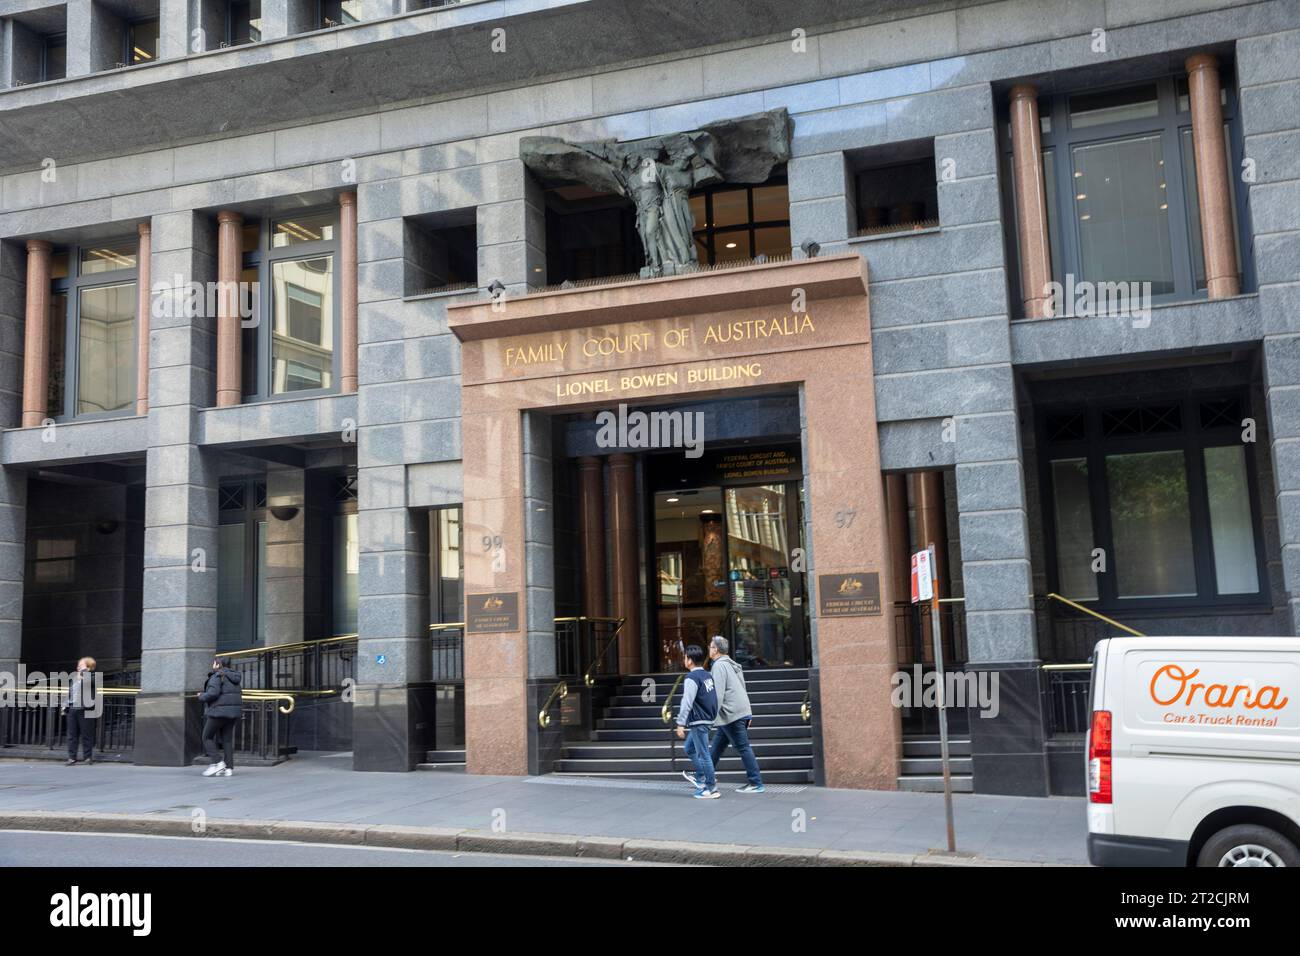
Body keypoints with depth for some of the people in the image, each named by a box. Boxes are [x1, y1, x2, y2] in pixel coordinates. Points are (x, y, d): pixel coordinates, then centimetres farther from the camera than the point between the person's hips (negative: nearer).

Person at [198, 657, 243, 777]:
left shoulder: (217, 676, -10)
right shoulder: (232, 676, 15)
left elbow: (213, 693, -22)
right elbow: (238, 695, 18)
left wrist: (202, 696, -2)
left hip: (219, 711, -8)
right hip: (233, 712, 8)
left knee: (207, 737, 4)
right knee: (227, 739, 7)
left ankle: (217, 763, -6)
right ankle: (228, 768, 1)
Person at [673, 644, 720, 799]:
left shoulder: (692, 678, -16)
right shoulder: (707, 675, 11)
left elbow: (687, 703, -22)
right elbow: (713, 698, 18)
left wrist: (680, 724, -19)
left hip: (698, 721, -9)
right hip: (706, 718, 9)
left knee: (703, 754, -3)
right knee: (689, 748, 22)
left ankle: (712, 789, 1)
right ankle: (702, 778, 24)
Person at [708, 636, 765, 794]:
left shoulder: (719, 665, -11)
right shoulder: (732, 664, 18)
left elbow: (718, 693, -18)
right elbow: (740, 689, 19)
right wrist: (748, 715, 20)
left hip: (731, 714, -10)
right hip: (743, 711, 10)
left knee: (743, 747, -6)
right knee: (717, 745, 16)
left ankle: (756, 784, -4)